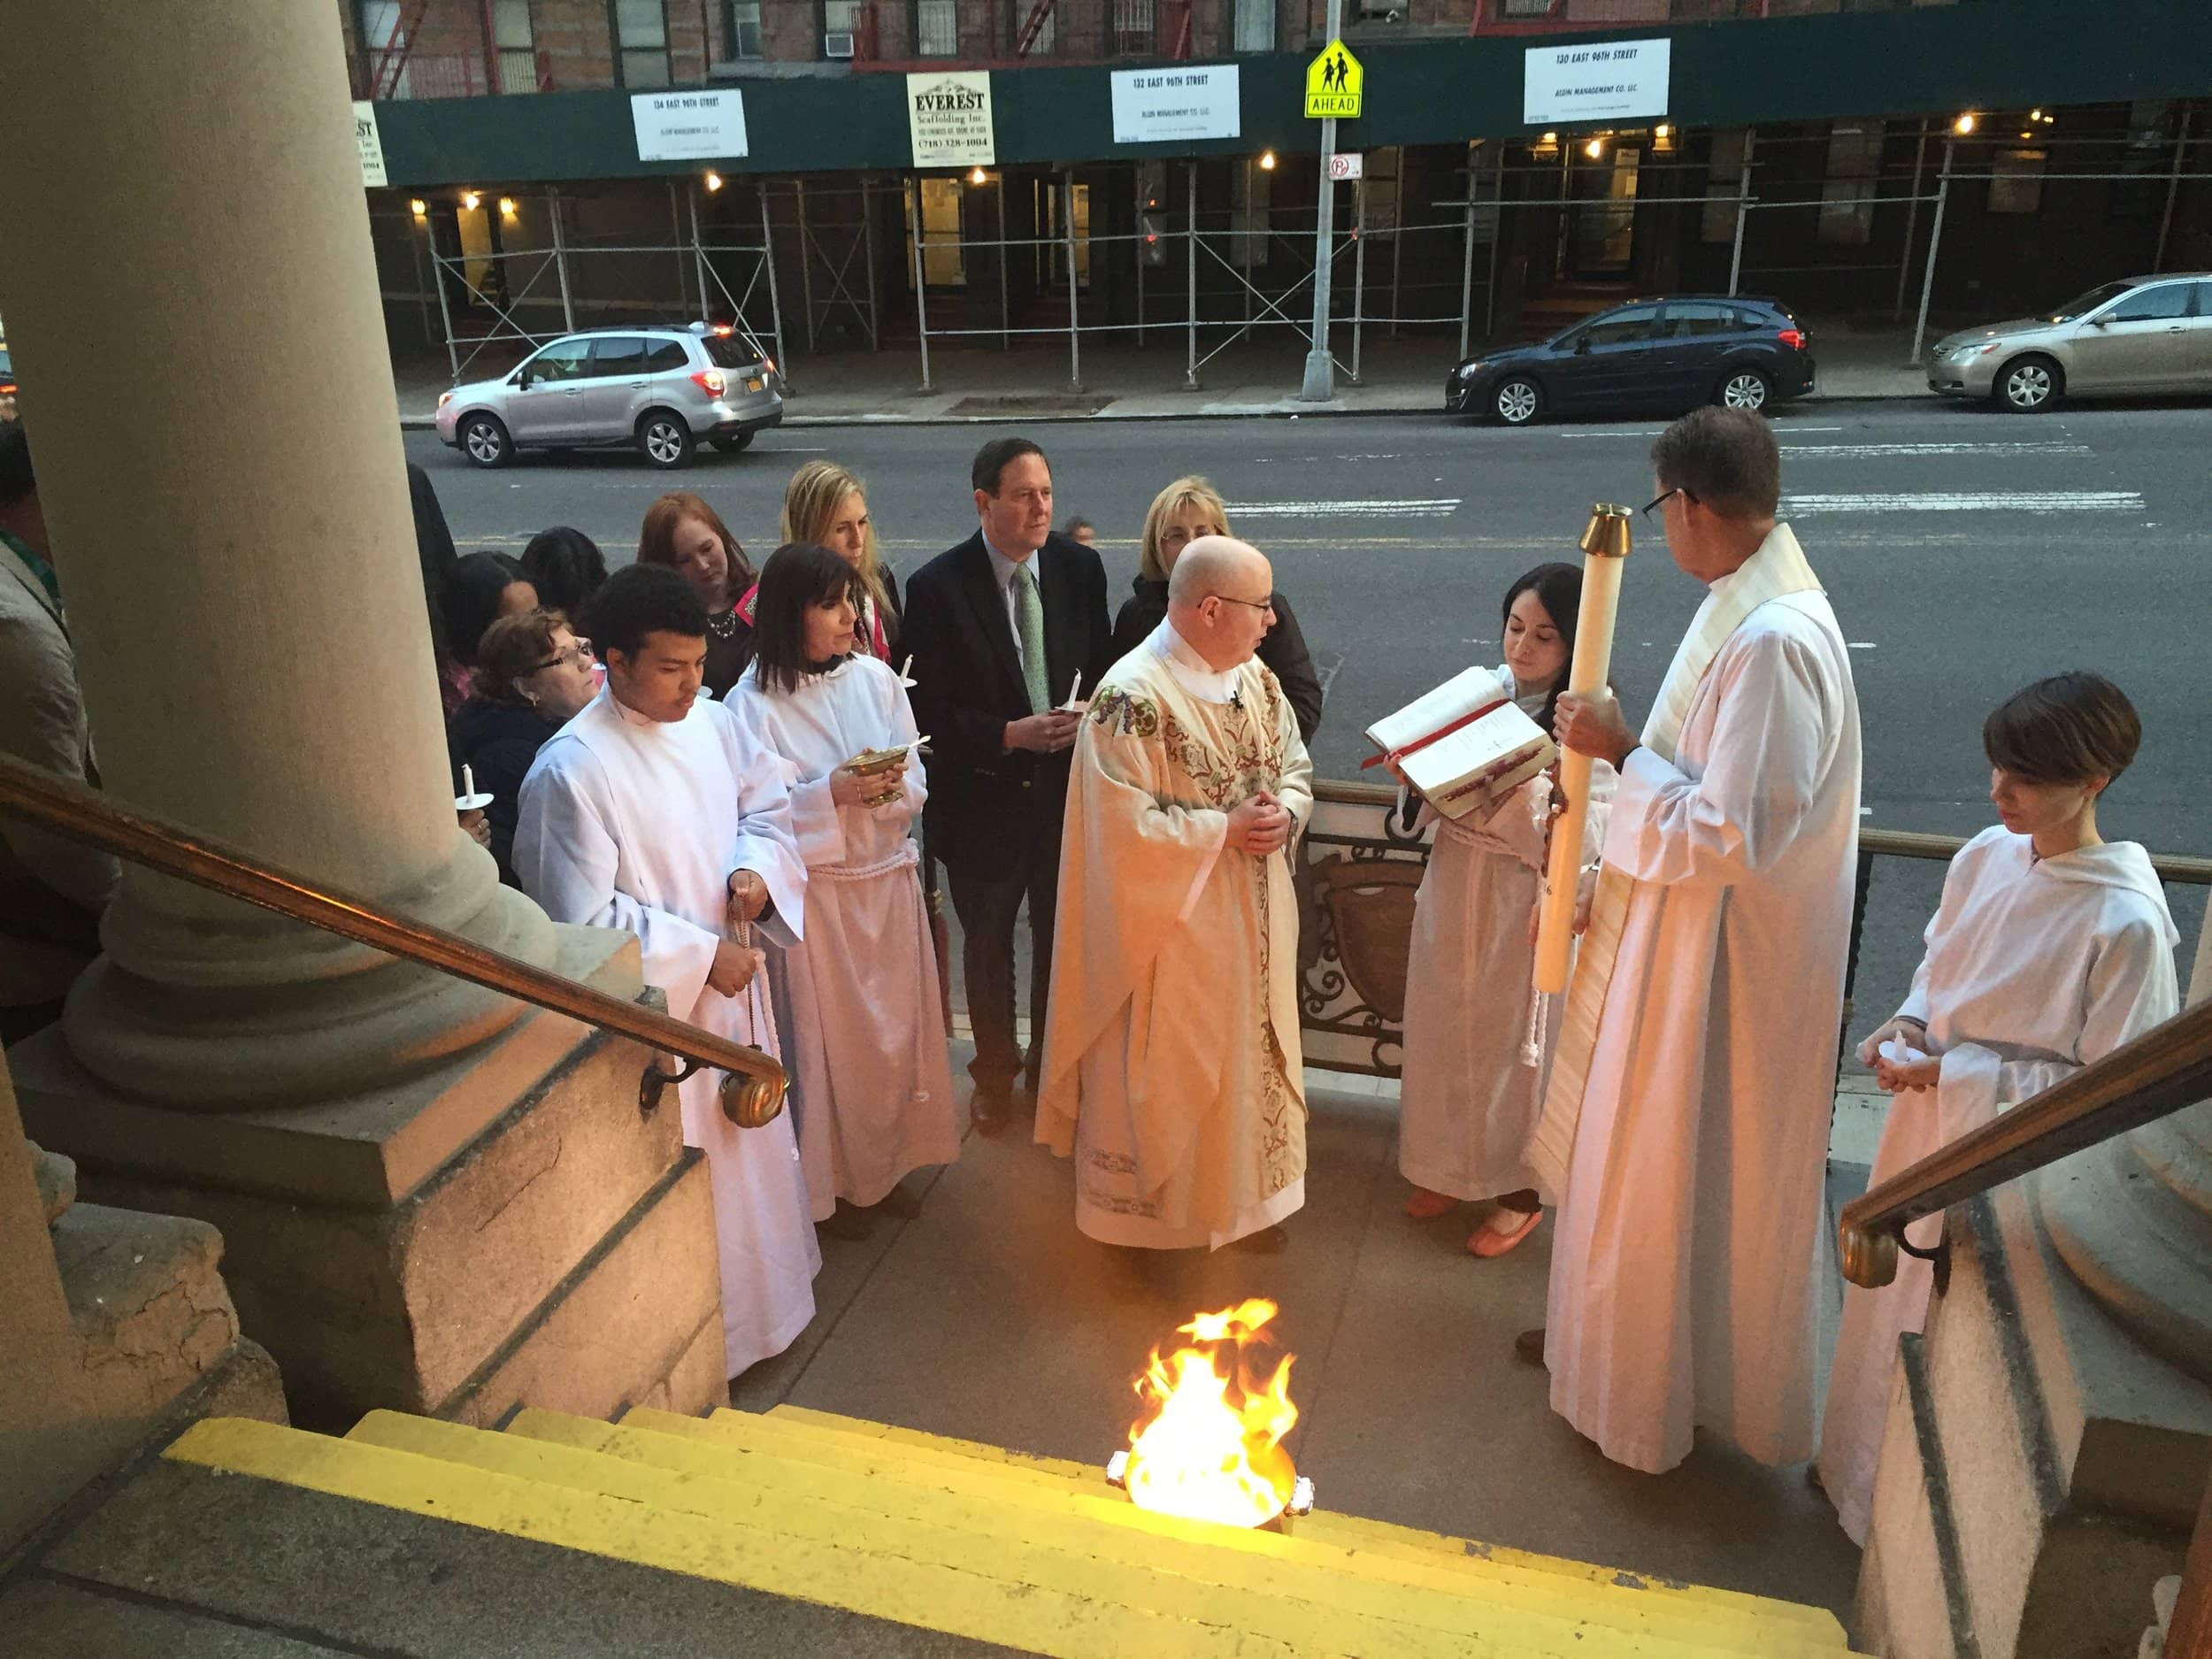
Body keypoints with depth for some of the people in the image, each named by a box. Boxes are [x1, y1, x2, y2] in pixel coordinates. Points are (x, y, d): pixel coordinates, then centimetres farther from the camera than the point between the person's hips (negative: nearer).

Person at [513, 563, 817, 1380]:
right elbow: (584, 922, -21)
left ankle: (761, 1295, 48)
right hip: (655, 1011, -7)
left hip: (733, 981, 7)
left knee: (752, 1149, 24)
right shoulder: (570, 771, -23)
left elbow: (769, 804, 11)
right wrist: (700, 956, -19)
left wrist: (755, 868, -10)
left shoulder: (711, 722, -3)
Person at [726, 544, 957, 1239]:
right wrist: (831, 793, -24)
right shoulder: (753, 705, -13)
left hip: (889, 877, 5)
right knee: (831, 1037, 8)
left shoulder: (874, 677, -1)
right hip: (816, 889, -4)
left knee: (897, 1025, 16)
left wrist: (891, 787, -17)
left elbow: (917, 779, 4)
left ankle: (886, 1163, 37)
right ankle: (836, 1180, 30)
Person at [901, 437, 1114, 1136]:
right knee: (987, 944, 17)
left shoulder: (1079, 568, -4)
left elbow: (1103, 669, 6)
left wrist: (1086, 719, -15)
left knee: (1062, 939, 15)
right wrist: (1010, 734, -25)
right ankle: (995, 1073, 40)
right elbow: (930, 710, -14)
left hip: (1066, 789, 2)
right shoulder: (936, 587, -15)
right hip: (983, 797, -2)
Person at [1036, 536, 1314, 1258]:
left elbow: (1296, 770, 12)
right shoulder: (1133, 696, -21)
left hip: (1254, 920, 8)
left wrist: (1284, 814, -10)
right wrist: (1226, 828, -20)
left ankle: (1243, 1196, 38)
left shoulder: (1255, 678, 3)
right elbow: (1125, 824, -24)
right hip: (1174, 927, -7)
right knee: (1170, 1074, 7)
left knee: (1251, 1056, 19)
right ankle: (1158, 1214, 26)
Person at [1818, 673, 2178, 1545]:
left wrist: (1957, 1073, -22)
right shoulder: (1986, 856, -5)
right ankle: (1858, 1464, 47)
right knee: (1889, 1300, 23)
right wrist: (1904, 1032, -8)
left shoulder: (2125, 921, -24)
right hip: (1927, 1124, 6)